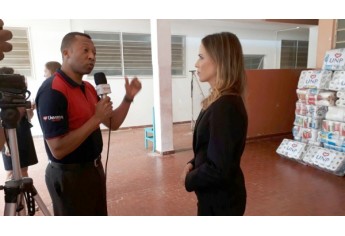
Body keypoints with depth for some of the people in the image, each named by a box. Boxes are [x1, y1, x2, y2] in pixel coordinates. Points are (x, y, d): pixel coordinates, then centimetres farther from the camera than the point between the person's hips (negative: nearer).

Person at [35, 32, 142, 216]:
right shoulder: (53, 91, -21)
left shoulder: (88, 88, 5)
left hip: (94, 169, 8)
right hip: (69, 176, -8)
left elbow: (112, 123, 9)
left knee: (99, 214, 25)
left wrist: (128, 98, -4)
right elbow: (58, 149, -26)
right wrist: (95, 119, -25)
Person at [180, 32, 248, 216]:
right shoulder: (220, 101, 4)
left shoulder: (225, 107, -28)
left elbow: (218, 169, -28)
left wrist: (189, 179, -11)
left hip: (220, 199, -9)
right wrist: (193, 165, -2)